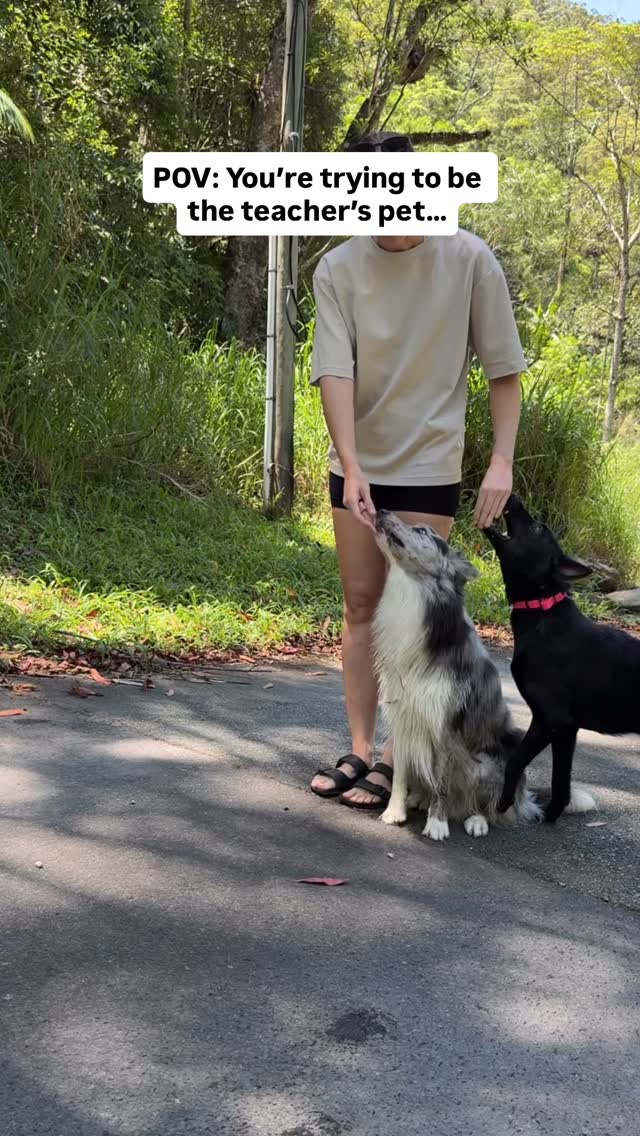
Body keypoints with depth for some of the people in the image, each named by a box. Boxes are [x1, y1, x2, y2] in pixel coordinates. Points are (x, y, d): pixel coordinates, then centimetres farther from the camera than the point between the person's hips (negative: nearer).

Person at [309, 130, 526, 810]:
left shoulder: (468, 259, -9)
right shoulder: (338, 269, -5)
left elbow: (503, 369, -4)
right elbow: (334, 372, -13)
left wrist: (502, 461, -12)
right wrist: (351, 467, -24)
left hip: (428, 466, -3)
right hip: (357, 466, 3)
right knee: (360, 605, 8)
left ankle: (396, 759, 7)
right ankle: (359, 748, 17)